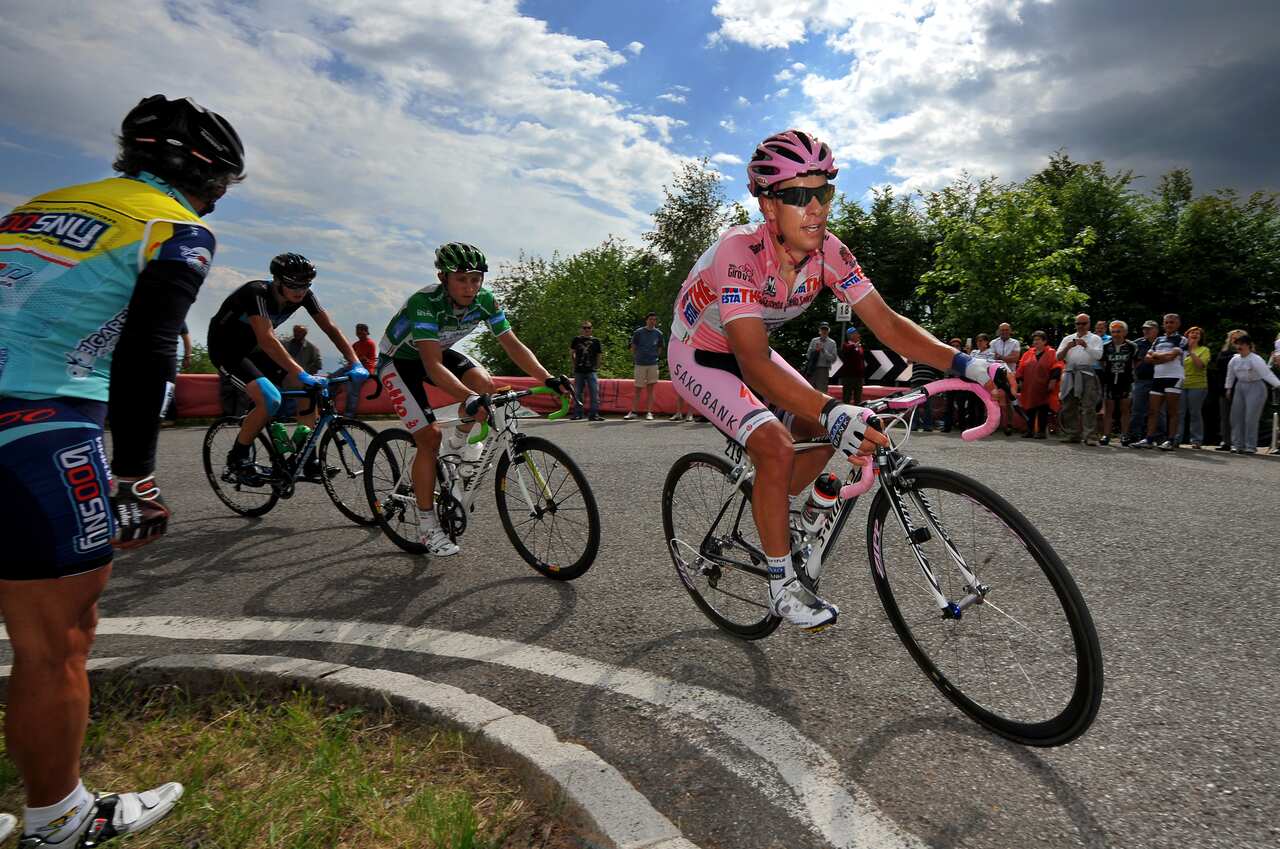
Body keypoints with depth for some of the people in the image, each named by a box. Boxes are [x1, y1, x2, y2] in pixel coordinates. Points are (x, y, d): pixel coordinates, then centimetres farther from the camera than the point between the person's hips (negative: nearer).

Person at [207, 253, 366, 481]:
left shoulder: (304, 295, -14)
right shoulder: (257, 293, -32)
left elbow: (331, 328, -15)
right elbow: (267, 340, -44)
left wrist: (356, 363, -27)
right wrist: (303, 374, -53)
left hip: (253, 349, 7)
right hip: (226, 350, -7)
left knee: (308, 389, -10)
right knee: (270, 400, -28)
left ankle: (308, 459, -2)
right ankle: (238, 457, -5)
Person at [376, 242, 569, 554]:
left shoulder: (484, 300, -20)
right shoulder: (425, 302, -36)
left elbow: (513, 345, -19)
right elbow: (433, 366, -44)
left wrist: (547, 378, -33)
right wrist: (469, 398, -59)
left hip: (436, 351, 5)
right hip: (399, 360, -5)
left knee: (484, 383, -24)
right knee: (429, 437, -15)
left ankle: (458, 442, 6)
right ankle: (427, 526, -1)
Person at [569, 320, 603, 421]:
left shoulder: (595, 341, 5)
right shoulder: (576, 340, 6)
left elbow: (598, 356, 10)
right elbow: (571, 352, 17)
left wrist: (597, 367, 5)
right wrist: (575, 363, 12)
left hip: (592, 371, -1)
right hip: (578, 371, 1)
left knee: (594, 392, -6)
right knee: (577, 393, 8)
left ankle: (594, 414, -2)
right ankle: (577, 413, 19)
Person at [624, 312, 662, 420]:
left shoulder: (658, 333, 5)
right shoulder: (638, 332, -1)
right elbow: (633, 347, 6)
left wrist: (654, 357, 10)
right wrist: (636, 358, 4)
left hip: (653, 364, 2)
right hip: (640, 364, -1)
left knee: (650, 389, 2)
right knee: (637, 389, 3)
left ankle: (649, 412, 6)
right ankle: (633, 412, 8)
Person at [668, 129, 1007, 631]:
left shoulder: (828, 253, -15)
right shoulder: (740, 252, -34)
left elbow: (886, 323, -16)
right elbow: (753, 363, -44)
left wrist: (964, 365, -29)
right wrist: (833, 412, -56)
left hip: (748, 354, 7)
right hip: (699, 358, -6)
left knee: (823, 435, -4)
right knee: (776, 448, -24)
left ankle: (767, 517, 22)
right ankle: (782, 586, -6)